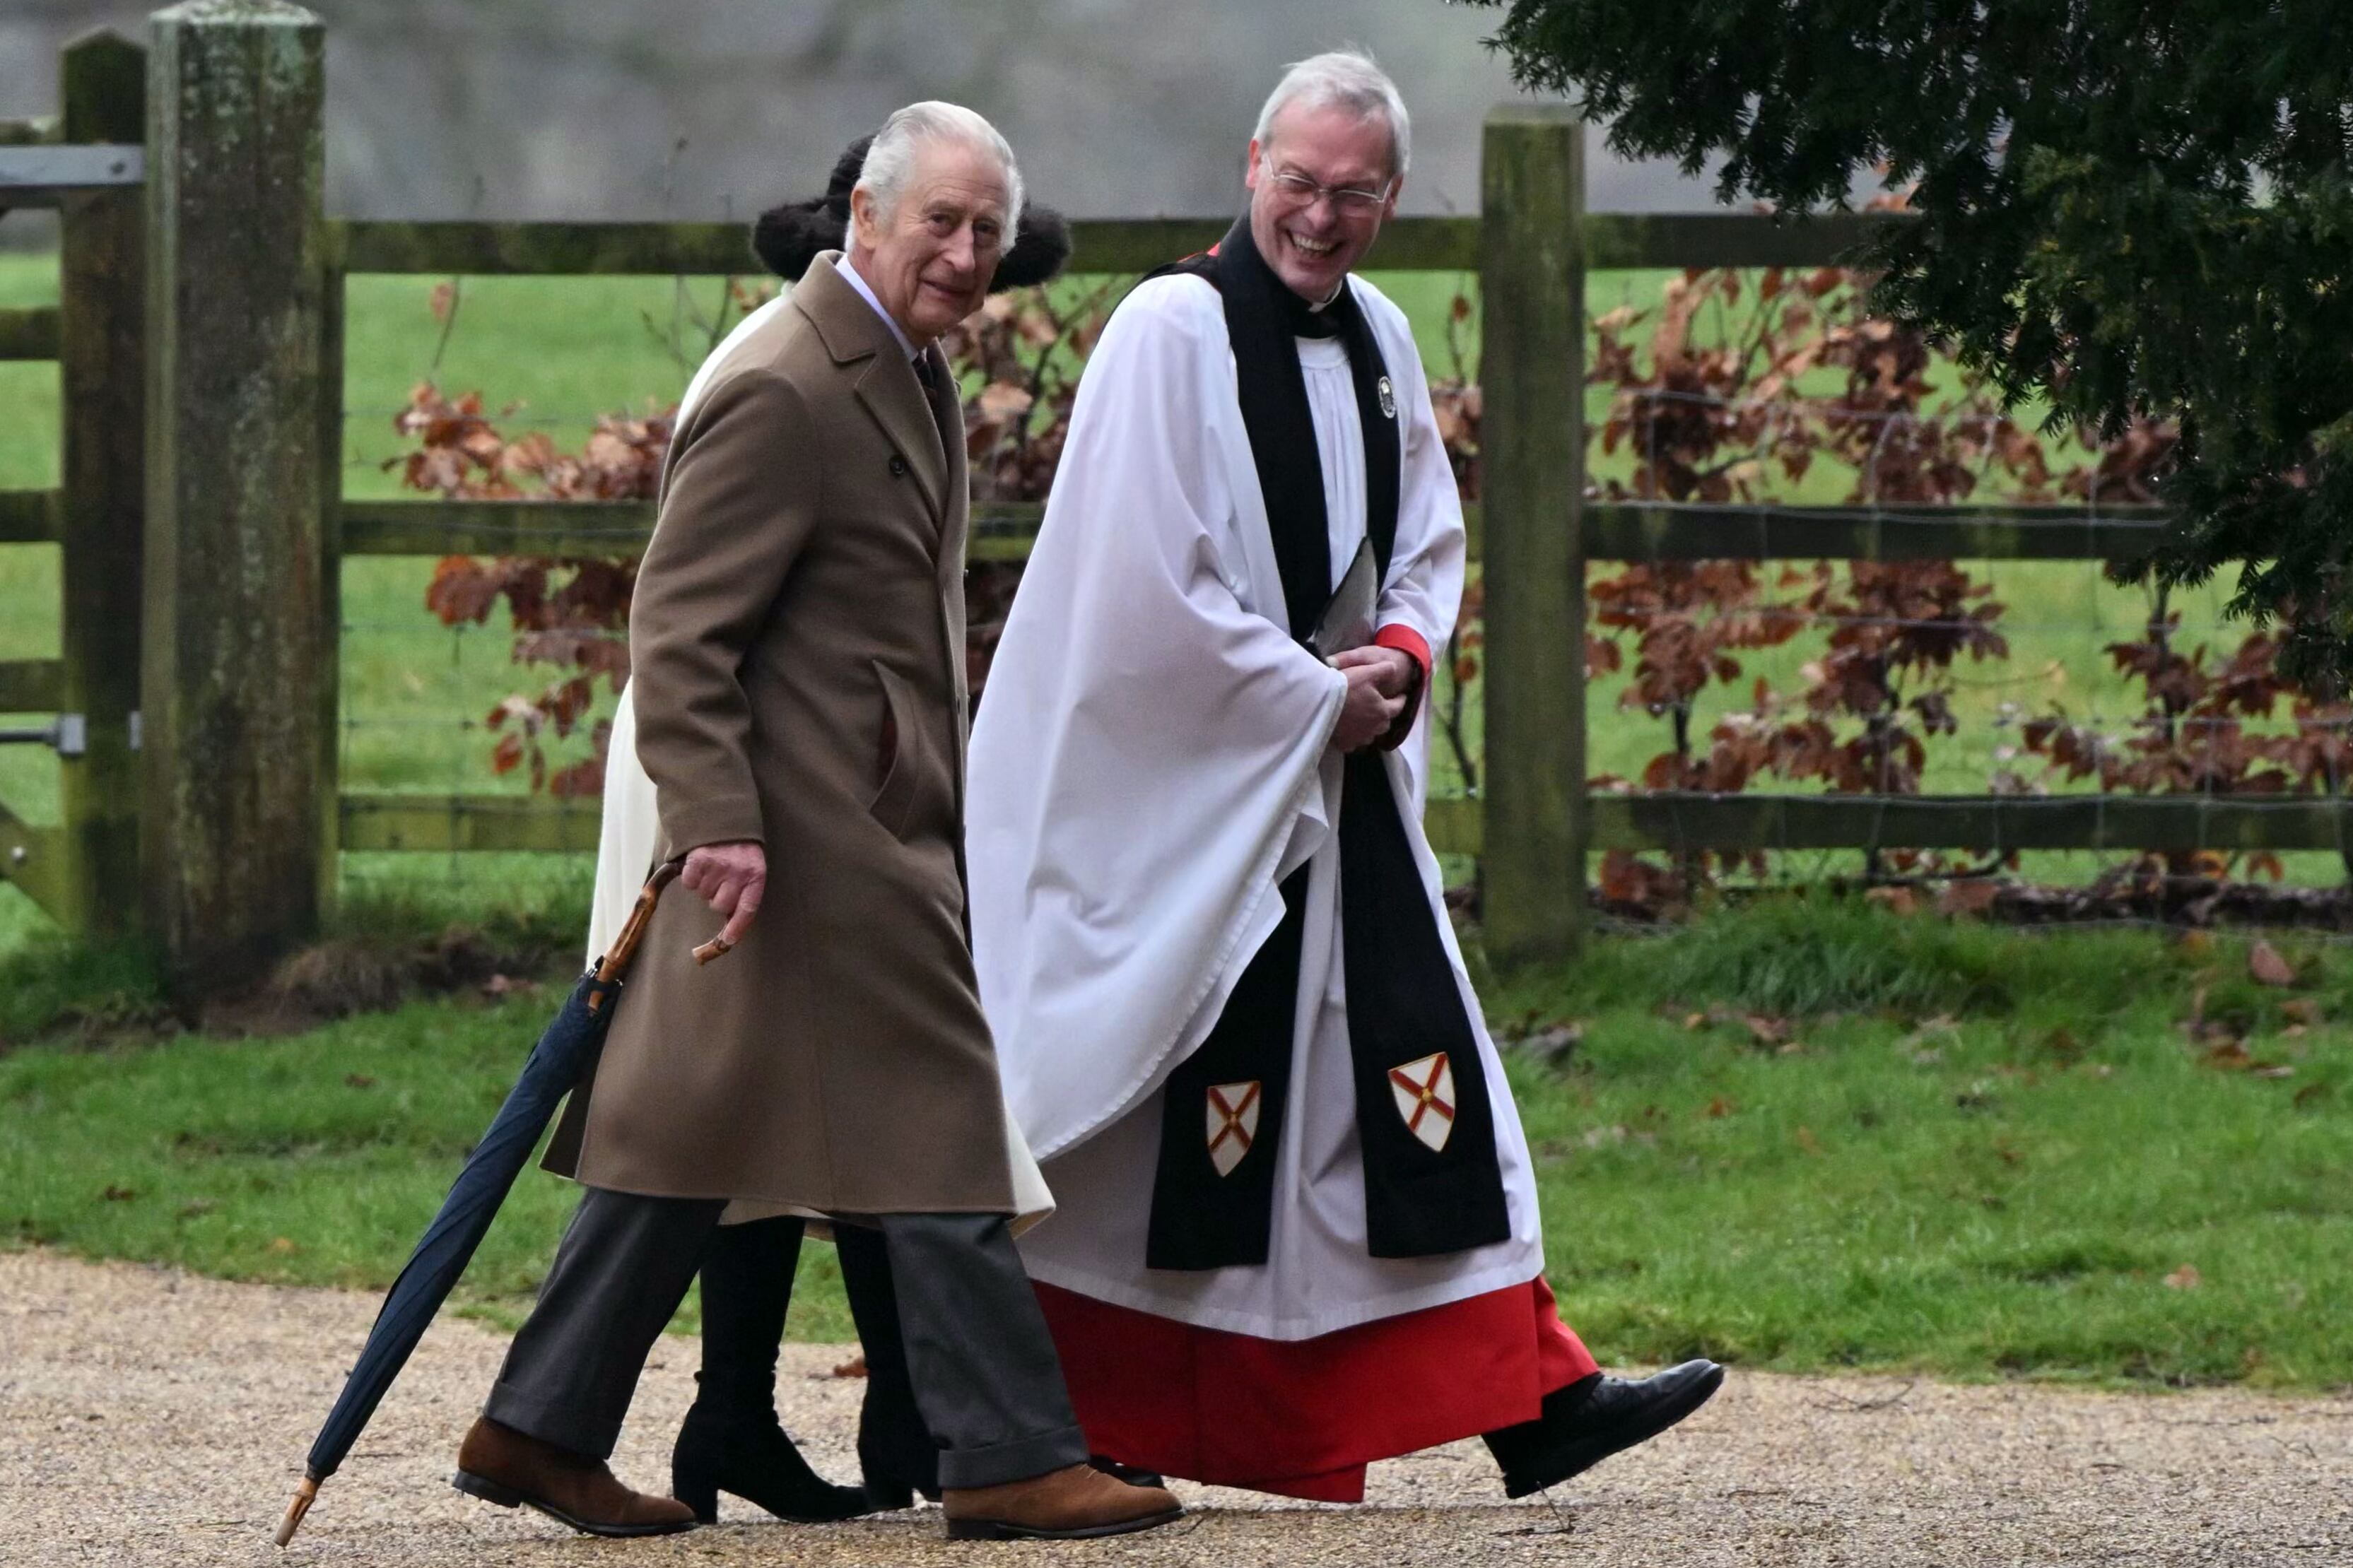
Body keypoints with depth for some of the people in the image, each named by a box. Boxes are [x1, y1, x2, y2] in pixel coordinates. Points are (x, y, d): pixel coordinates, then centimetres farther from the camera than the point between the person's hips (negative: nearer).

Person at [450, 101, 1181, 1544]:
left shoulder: (909, 371, 15)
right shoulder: (783, 394, -17)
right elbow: (678, 626, -19)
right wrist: (716, 819, -25)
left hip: (888, 815, 10)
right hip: (826, 828, -10)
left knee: (698, 1127, 11)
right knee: (934, 1124, -6)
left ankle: (542, 1428, 16)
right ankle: (1011, 1453, -1)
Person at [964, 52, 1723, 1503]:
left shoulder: (1377, 338, 10)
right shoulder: (1173, 333, -14)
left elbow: (1430, 535, 21)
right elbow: (1153, 580, -18)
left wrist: (1405, 652, -1)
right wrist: (1321, 698, -13)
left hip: (1342, 782, 7)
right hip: (1189, 790, -7)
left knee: (1419, 1068, 4)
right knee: (1188, 1106, -3)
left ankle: (1529, 1398, 3)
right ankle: (1076, 1422, 9)